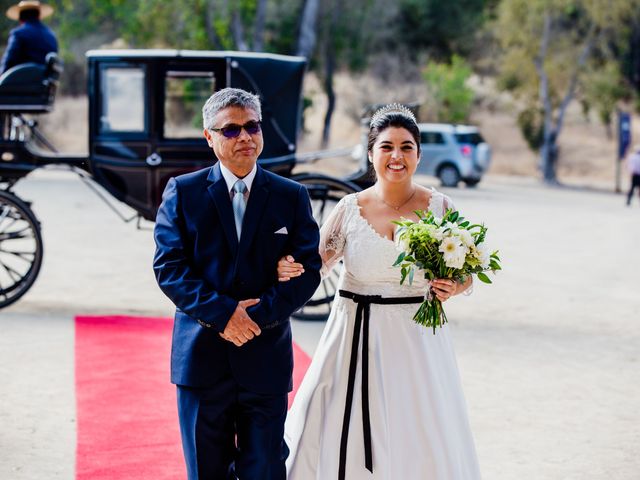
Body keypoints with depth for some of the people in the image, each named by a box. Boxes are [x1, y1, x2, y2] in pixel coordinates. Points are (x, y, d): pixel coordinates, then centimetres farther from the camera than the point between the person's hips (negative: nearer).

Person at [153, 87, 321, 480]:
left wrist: (259, 315, -15)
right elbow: (169, 266, -5)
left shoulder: (292, 196, 5)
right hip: (201, 357, 0)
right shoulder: (183, 192, 3)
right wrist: (222, 313, -17)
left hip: (266, 359, 0)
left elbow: (309, 269, -1)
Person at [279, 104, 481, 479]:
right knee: (342, 437, 2)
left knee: (420, 441, 3)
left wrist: (452, 288, -15)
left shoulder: (440, 208, -1)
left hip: (417, 339, 0)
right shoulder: (350, 209, 0)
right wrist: (289, 269, -20)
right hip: (357, 337, 1)